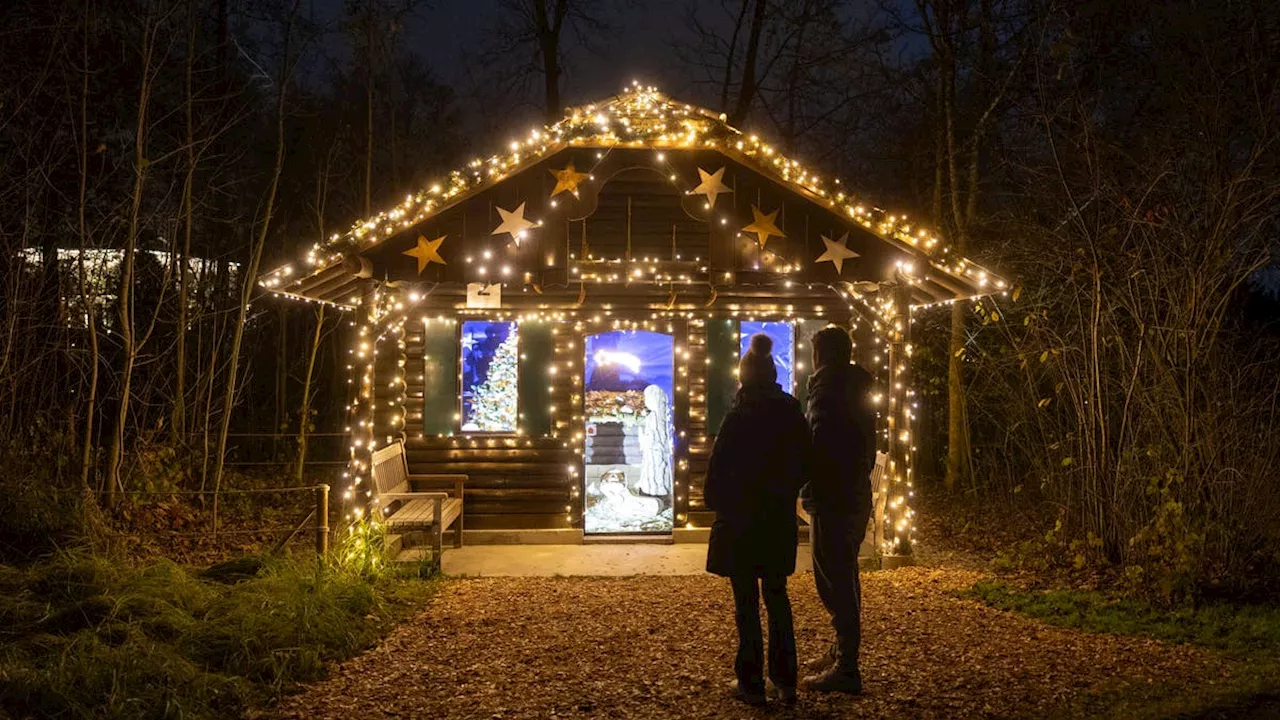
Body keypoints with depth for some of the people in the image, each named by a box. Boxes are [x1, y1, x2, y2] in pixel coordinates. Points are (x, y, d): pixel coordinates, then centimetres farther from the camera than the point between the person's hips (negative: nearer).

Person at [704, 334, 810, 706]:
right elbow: (804, 465, 6)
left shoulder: (738, 418, -15)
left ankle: (751, 683, 11)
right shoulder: (793, 415, -1)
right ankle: (785, 680, 20)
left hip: (740, 520, -5)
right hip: (780, 520, 5)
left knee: (746, 601, 5)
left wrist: (715, 503, 2)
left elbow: (718, 470, -14)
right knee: (776, 596, 16)